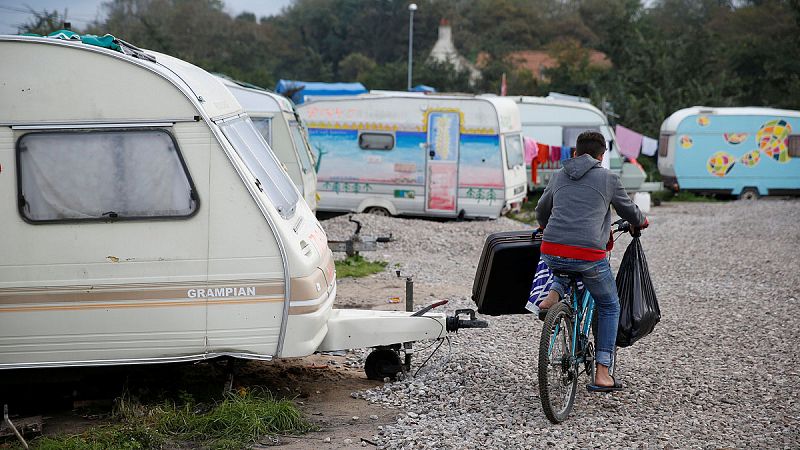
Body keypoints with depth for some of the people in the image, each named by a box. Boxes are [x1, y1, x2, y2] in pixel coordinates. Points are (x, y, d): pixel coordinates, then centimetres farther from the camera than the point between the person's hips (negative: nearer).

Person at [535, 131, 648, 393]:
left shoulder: (559, 175, 18)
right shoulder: (608, 178, 8)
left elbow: (541, 211, 31)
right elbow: (629, 211, 21)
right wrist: (641, 222, 45)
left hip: (551, 254, 4)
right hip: (589, 255, -3)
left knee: (568, 269, 40)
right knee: (609, 307, 18)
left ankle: (553, 297, 9)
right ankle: (602, 374, 13)